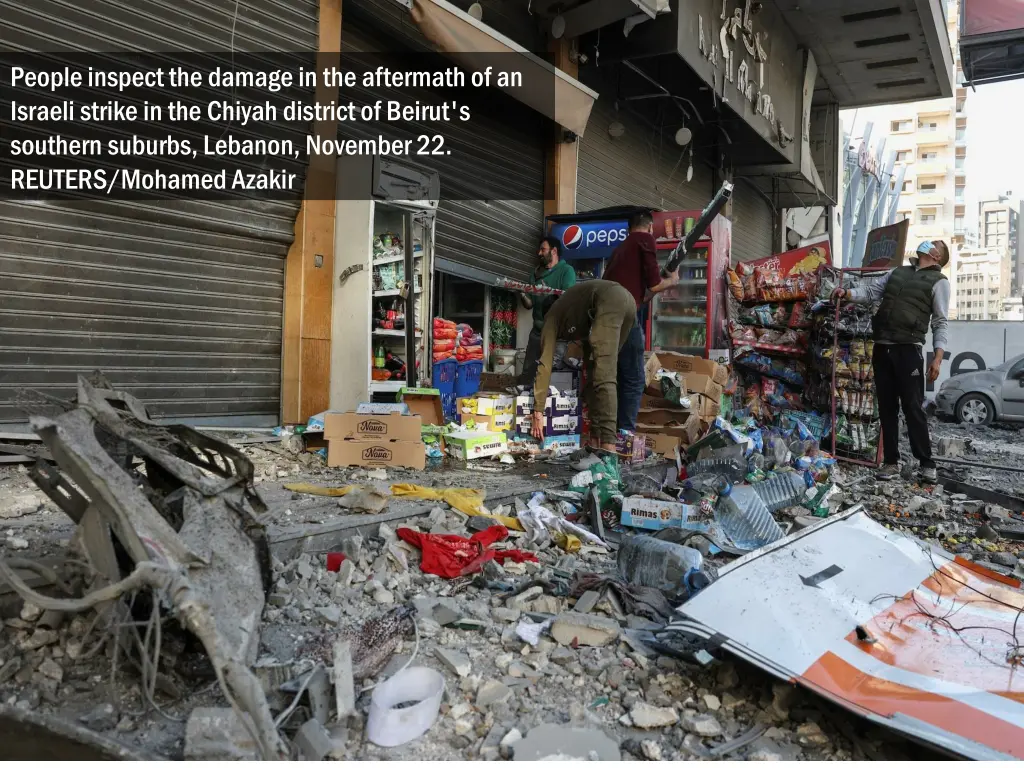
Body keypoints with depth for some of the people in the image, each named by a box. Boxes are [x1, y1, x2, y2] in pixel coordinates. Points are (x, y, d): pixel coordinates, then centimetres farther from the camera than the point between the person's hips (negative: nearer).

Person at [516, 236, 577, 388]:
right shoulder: (537, 273, 17)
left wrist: (549, 293, -26)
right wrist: (522, 295, -7)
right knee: (527, 372, 0)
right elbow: (530, 304, 14)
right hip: (538, 328, 5)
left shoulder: (566, 270, 1)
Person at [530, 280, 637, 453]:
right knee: (597, 373, 11)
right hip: (628, 300, 8)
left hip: (611, 301, -8)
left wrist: (538, 411, 7)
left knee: (603, 376, -14)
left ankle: (608, 444, -23)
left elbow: (545, 365, 8)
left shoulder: (551, 319, 16)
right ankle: (596, 439, 7)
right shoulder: (566, 315, 37)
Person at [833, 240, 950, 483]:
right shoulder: (897, 272, 19)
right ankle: (891, 462, 13)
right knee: (887, 408, 6)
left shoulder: (939, 281, 4)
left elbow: (940, 323, -1)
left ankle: (927, 464, 8)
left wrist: (938, 357, -10)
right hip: (882, 349, 5)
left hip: (908, 350, -5)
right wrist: (847, 294, -1)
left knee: (913, 408, -3)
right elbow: (870, 292, 19)